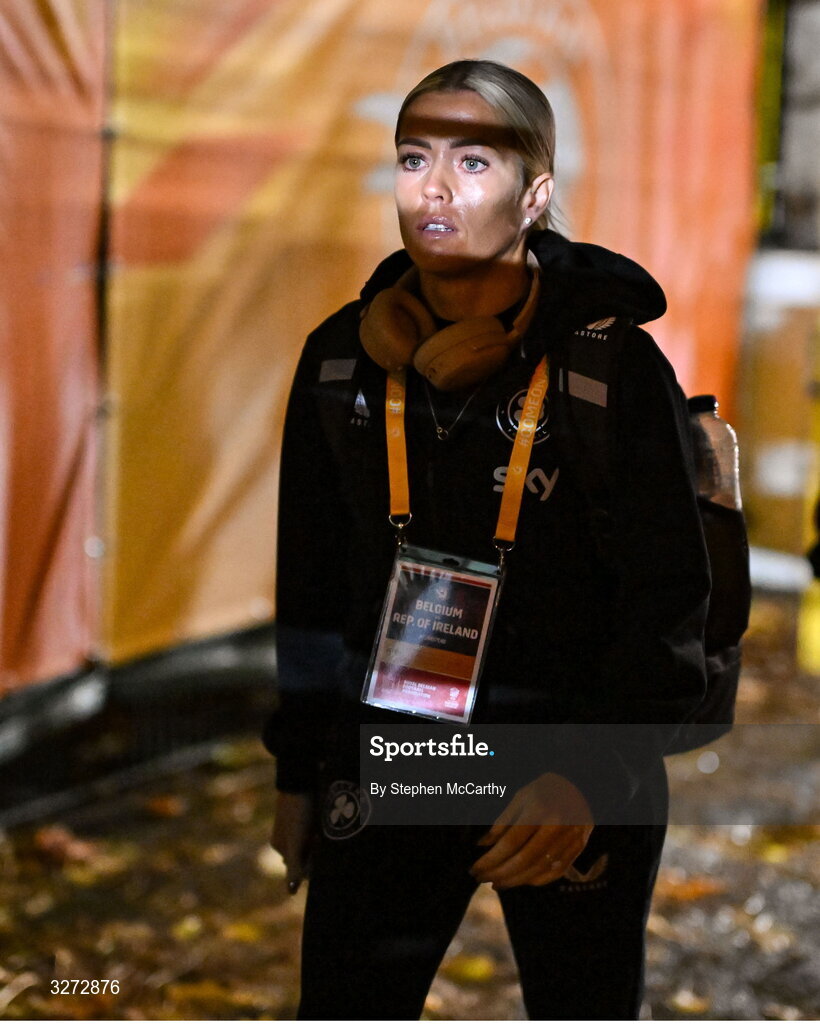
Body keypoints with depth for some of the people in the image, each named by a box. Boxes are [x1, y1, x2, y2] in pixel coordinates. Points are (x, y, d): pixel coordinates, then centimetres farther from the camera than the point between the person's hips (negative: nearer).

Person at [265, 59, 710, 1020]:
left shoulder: (610, 362, -11)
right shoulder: (342, 357, 1)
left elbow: (671, 600, -11)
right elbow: (312, 583, 10)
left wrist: (593, 774, -22)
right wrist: (298, 770, 12)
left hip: (578, 774, -3)